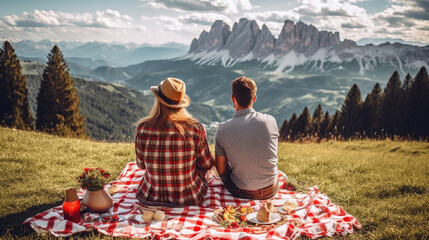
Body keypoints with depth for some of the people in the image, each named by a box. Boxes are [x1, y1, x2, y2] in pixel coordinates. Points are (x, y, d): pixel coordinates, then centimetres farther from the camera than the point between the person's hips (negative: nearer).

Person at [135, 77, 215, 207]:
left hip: (153, 196, 2)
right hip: (188, 198, -2)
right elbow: (206, 164, -6)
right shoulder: (195, 128, -20)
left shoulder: (143, 129, -16)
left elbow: (141, 164, -1)